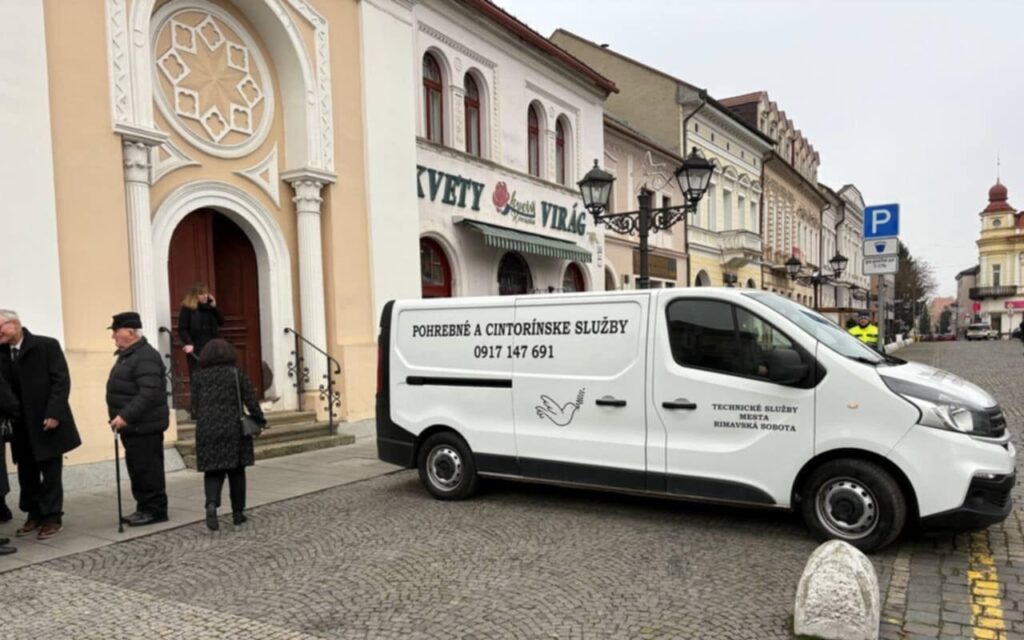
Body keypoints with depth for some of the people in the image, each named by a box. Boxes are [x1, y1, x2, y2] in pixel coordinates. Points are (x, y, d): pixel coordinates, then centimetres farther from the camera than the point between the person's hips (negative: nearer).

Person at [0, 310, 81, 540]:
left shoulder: (46, 345, -7)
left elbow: (61, 380, -12)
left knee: (51, 473, 2)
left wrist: (53, 414, -18)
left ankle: (53, 518, 11)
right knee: (26, 474, 10)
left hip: (46, 422, -5)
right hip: (20, 426, 5)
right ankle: (34, 516, 23)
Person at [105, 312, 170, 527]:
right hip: (132, 425, 10)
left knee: (147, 469, -4)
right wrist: (121, 416, 15)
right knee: (137, 469, 14)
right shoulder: (128, 355, 17)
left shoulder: (146, 356, -17)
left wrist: (125, 416, -28)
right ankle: (145, 508, 22)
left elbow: (149, 393, -26)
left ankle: (155, 510, 5)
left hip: (144, 426, -10)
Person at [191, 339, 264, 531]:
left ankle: (211, 504, -17)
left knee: (213, 471, 7)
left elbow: (196, 406, 6)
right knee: (236, 471, 9)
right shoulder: (237, 373, 0)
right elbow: (251, 400, -3)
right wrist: (259, 420, 9)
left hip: (207, 431, 1)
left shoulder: (199, 376, 6)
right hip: (233, 429, -1)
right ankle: (238, 512, 13)